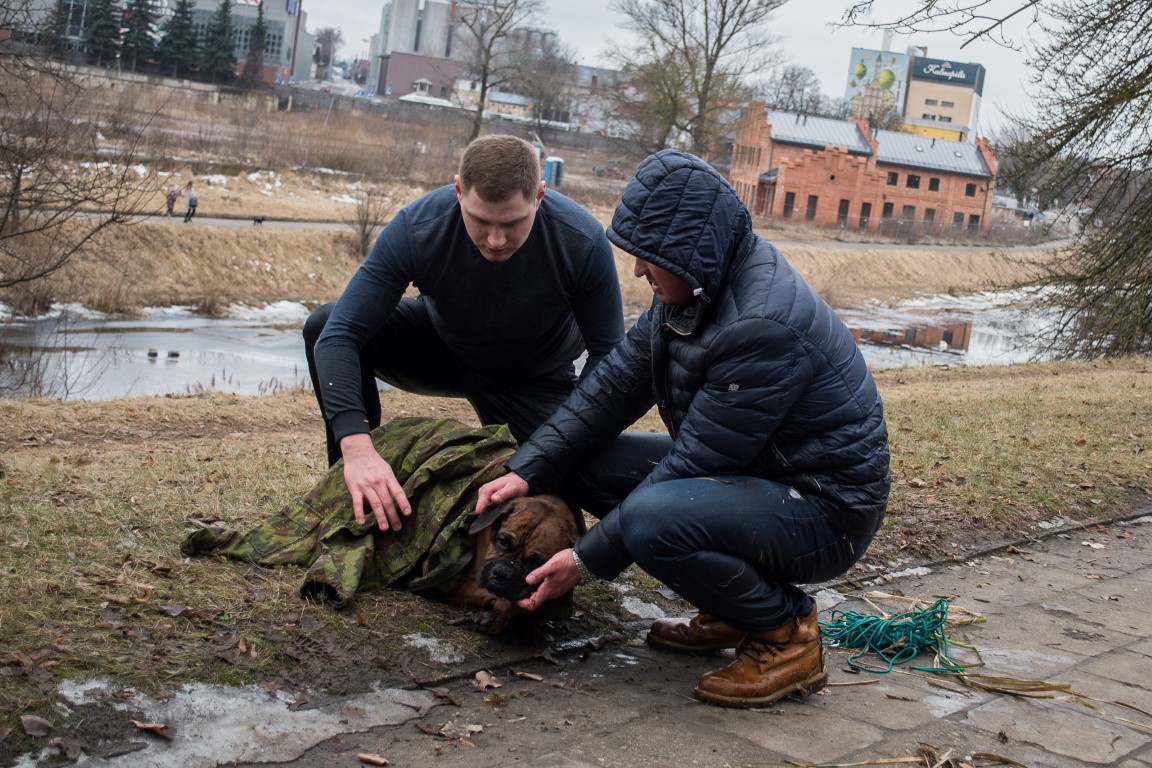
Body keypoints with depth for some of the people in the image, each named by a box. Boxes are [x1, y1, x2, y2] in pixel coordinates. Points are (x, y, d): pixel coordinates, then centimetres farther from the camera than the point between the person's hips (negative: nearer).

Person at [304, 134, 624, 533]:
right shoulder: (417, 227, -32)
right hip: (443, 347, 1)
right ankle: (358, 488, -8)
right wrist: (356, 446, -48)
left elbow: (607, 354, -20)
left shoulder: (583, 242, -33)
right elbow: (340, 336, -34)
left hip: (534, 381, -1)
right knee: (322, 324, -22)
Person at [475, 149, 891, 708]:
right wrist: (528, 470, -5)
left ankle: (786, 632, -7)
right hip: (751, 471, 10)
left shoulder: (763, 325, -29)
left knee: (652, 517, -33)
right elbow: (615, 384, 5)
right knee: (593, 462, 4)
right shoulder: (695, 290, 0)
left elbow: (696, 463, -26)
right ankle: (728, 613, 12)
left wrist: (589, 559, -19)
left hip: (824, 508, -9)